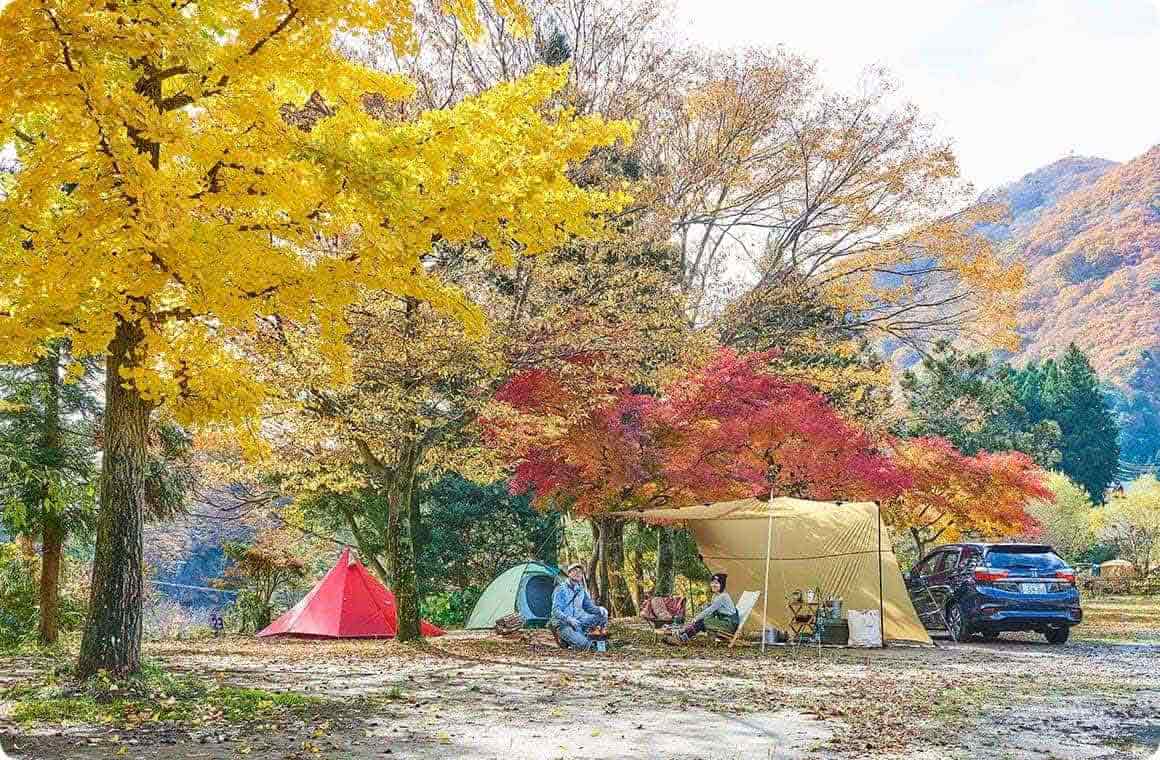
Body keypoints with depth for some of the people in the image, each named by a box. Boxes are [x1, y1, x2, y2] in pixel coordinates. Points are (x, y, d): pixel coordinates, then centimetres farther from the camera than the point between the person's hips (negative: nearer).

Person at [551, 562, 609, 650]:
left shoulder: (581, 590, 13)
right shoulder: (561, 589, -7)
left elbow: (589, 606, 15)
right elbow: (556, 610, -14)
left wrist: (599, 609, -7)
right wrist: (568, 619, -30)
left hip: (578, 620, 7)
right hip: (563, 624, -7)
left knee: (602, 614, -6)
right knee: (584, 645, -29)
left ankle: (582, 635, -4)